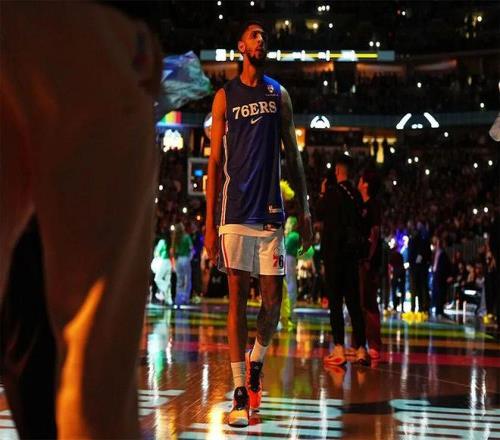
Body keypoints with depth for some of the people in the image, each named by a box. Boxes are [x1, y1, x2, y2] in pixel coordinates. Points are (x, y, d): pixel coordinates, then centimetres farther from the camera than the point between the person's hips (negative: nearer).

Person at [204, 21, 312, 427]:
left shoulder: (279, 95, 12)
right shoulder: (226, 96, 6)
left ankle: (256, 363, 26)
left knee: (273, 298, 0)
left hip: (271, 210, 2)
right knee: (237, 296, -3)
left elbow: (293, 154, 14)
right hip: (235, 211, -2)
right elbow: (215, 161, 4)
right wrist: (210, 222, -1)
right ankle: (241, 392, 0)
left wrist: (304, 208, 7)